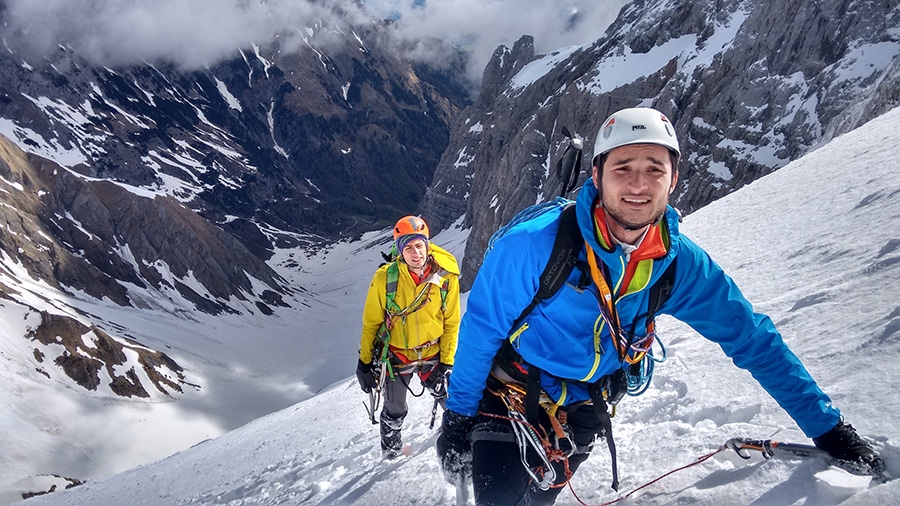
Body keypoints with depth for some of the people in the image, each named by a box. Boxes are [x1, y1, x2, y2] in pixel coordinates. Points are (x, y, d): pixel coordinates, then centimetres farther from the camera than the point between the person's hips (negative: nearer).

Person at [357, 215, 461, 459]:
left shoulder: (446, 277, -16)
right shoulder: (385, 277, -19)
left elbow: (451, 323, -6)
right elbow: (371, 323, -7)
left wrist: (447, 362, -6)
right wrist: (365, 362, -2)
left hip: (432, 354, 1)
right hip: (396, 355, 0)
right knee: (394, 411, 14)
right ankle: (391, 448, 44)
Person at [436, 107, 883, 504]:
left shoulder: (681, 265, -14)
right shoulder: (535, 244, -26)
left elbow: (753, 340, -4)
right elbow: (482, 328, -14)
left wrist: (826, 426, -3)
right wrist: (456, 415, -8)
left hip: (581, 412, 4)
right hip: (508, 395, -3)